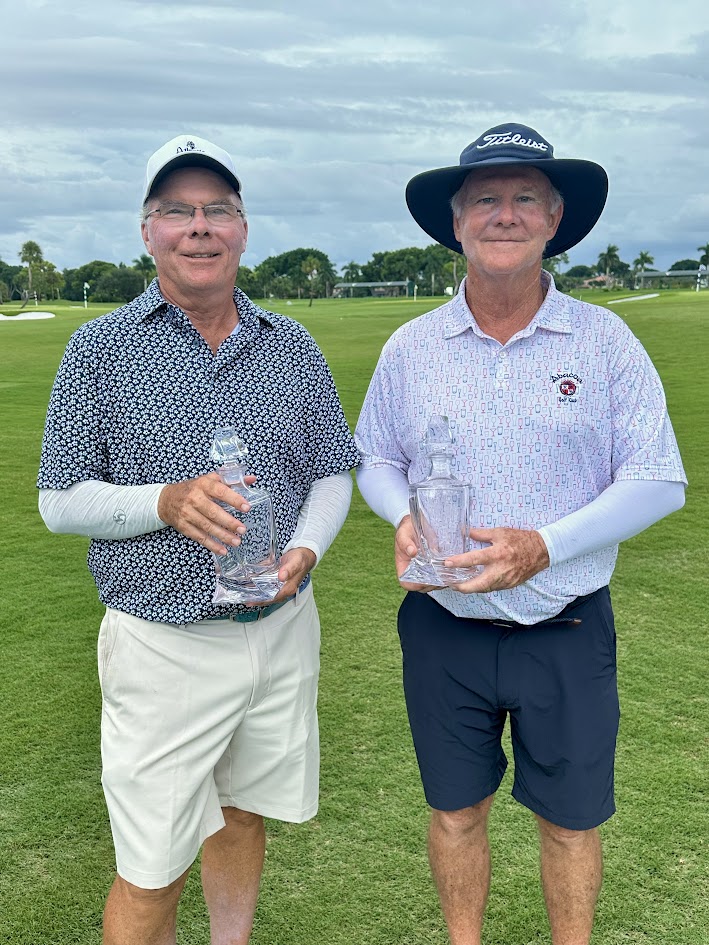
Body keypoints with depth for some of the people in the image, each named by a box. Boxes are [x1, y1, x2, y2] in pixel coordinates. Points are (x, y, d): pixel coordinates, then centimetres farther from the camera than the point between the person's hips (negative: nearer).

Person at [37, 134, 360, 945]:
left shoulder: (293, 347, 4)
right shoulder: (101, 348, -5)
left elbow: (333, 472, 9)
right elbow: (59, 501, -4)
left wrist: (305, 548, -11)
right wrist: (166, 503, -21)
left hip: (282, 629, 4)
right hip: (164, 644, -3)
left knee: (242, 814, 21)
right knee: (151, 871, 4)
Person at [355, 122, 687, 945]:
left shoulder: (605, 341, -7)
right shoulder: (410, 347, 0)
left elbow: (658, 478, -8)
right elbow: (375, 457, 10)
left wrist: (545, 547, -21)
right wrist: (405, 518, -12)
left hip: (567, 634, -1)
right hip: (443, 630, 2)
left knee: (571, 819, 15)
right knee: (455, 810, 17)